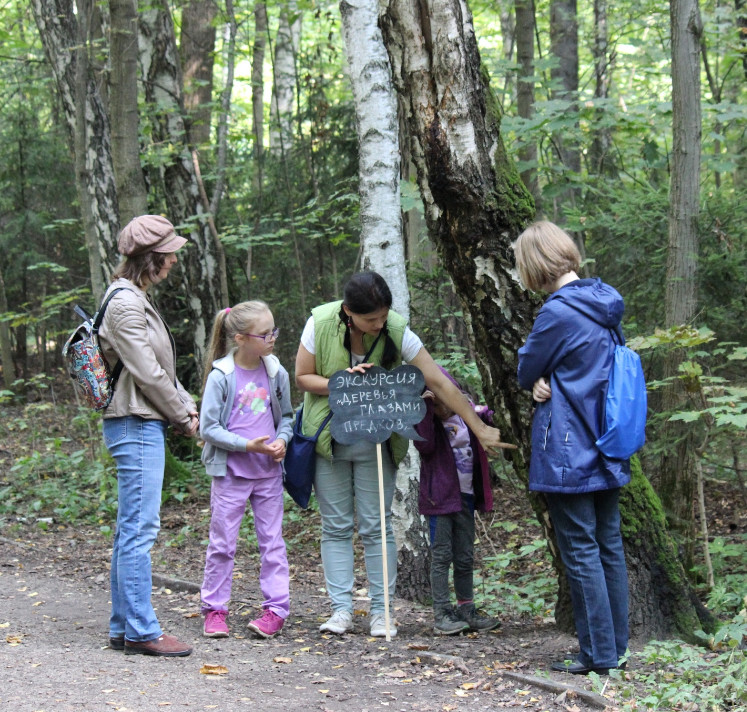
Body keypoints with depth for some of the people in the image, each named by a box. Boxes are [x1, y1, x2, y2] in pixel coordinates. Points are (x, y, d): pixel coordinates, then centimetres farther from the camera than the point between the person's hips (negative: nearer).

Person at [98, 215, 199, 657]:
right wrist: (183, 417, -5)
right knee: (140, 528, -8)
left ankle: (123, 627, 17)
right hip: (137, 425, -11)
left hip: (145, 425, 11)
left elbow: (163, 368, 21)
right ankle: (142, 631, -5)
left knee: (132, 529, 12)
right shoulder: (126, 303, -14)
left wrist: (187, 407, 9)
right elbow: (147, 373, -16)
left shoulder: (138, 299, 17)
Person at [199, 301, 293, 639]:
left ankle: (276, 608, 11)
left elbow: (286, 416, 15)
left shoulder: (276, 373, 2)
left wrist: (282, 439, -6)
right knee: (222, 542, 4)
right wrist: (247, 445, -19)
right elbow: (208, 428, -11)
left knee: (272, 540, 6)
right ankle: (214, 609, 15)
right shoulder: (221, 377, -12)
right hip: (230, 472, -4)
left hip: (269, 472, 4)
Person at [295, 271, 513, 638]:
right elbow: (302, 377, -5)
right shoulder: (321, 323, -16)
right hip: (328, 439, 1)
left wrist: (479, 428, -12)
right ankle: (341, 609, 8)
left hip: (376, 440, -1)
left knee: (376, 526, 0)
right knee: (336, 526, 4)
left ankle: (380, 611, 7)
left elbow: (439, 382, -13)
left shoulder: (396, 331, -17)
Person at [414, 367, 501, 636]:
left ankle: (466, 611, 19)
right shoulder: (428, 420, -6)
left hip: (466, 495, 5)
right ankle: (441, 615, -3)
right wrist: (426, 409, -27)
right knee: (441, 555, -4)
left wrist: (489, 416, -2)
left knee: (465, 557, 11)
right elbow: (425, 445, -24)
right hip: (440, 496, -5)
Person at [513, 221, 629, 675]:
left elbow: (525, 372, -8)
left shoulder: (559, 313, -18)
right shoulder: (605, 305, 8)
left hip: (569, 452, -8)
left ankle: (599, 654, 4)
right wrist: (544, 383, -2)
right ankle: (616, 647, 20)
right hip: (607, 452, 8)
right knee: (609, 547, 13)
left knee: (581, 552, -1)